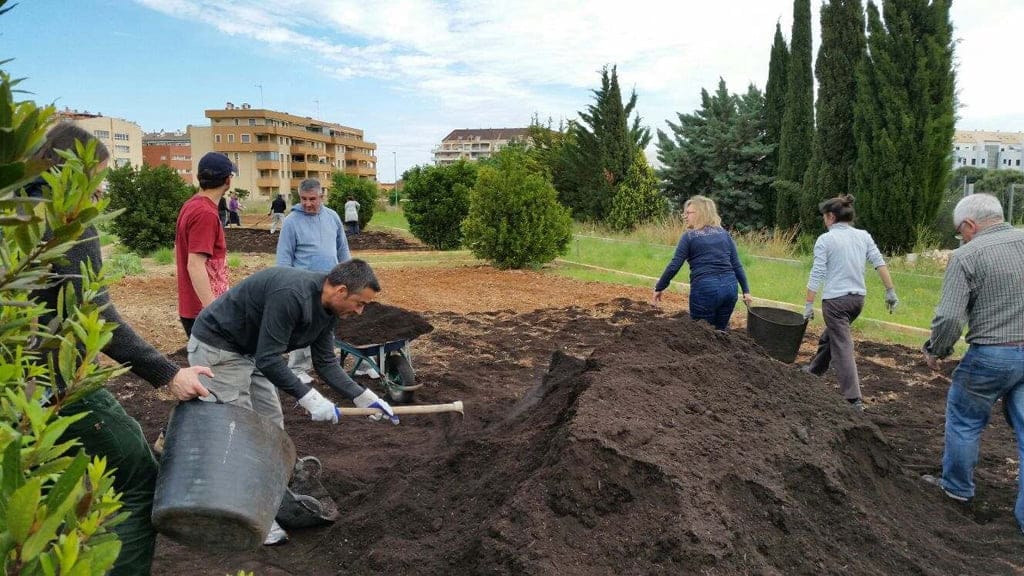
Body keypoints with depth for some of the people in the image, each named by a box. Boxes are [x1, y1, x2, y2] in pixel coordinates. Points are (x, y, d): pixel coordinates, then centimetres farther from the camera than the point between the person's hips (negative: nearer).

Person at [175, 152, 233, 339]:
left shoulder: (190, 205, 11)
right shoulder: (206, 213, -19)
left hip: (194, 307, 10)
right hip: (204, 311, -10)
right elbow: (195, 265, -24)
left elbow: (178, 253, 20)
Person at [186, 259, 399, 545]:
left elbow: (326, 362, 2)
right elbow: (268, 360, -30)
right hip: (216, 349, -9)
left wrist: (363, 396, -5)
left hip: (249, 351, 9)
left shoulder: (327, 308, -5)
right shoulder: (291, 294, -33)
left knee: (271, 421, 11)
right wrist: (309, 397, -28)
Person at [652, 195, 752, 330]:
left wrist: (659, 288, 4)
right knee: (721, 330, 19)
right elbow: (737, 265, 10)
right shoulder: (724, 233, 13)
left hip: (705, 289, -5)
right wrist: (746, 290, 13)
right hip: (730, 287, 5)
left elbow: (674, 266, -5)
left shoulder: (689, 236, -1)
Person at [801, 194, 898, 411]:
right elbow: (880, 264, 1)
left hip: (836, 299, -6)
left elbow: (817, 275, -12)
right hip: (858, 298, 7)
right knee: (829, 336, 26)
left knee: (842, 347, -3)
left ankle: (854, 400, -7)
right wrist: (891, 292, 5)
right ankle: (814, 370, 45)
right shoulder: (864, 236, 7)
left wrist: (808, 305, -10)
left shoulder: (825, 239, -9)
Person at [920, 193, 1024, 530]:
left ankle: (957, 487, 32)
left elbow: (949, 317, -16)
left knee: (964, 420, 16)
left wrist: (936, 352, 0)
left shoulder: (966, 255, -12)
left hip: (992, 356, -5)